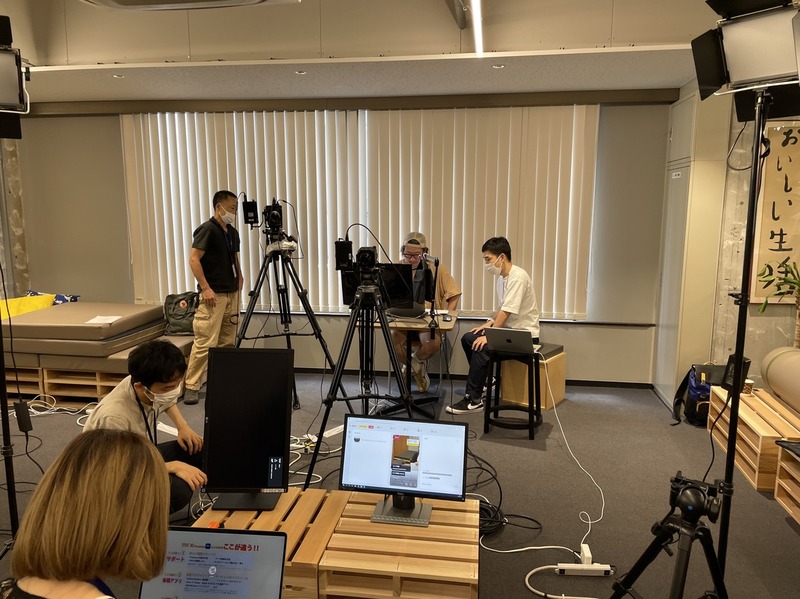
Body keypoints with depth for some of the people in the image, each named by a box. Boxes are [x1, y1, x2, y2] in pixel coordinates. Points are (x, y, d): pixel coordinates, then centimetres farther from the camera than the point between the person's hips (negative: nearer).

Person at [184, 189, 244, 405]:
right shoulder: (206, 229, -11)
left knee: (227, 342, 11)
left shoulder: (233, 232, 14)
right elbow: (194, 259, -16)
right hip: (213, 295, -8)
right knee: (205, 342, -10)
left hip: (232, 294, 8)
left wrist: (239, 276, 9)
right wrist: (205, 288, -20)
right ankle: (191, 386, -3)